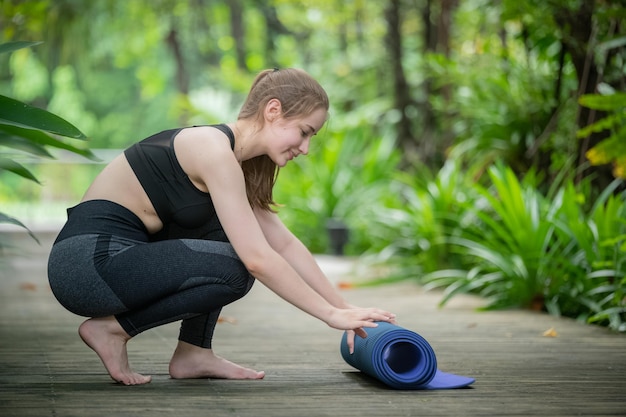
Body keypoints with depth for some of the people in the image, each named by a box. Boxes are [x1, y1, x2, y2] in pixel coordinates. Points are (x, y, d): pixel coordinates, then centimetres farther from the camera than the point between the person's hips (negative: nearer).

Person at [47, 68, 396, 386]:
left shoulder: (238, 161, 11)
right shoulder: (214, 150, -18)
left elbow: (285, 244, 13)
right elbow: (258, 259, -23)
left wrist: (345, 307, 8)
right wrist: (332, 315, -17)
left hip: (122, 252, 10)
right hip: (88, 258, -10)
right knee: (233, 270, -20)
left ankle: (194, 353, 8)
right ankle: (112, 328, -5)